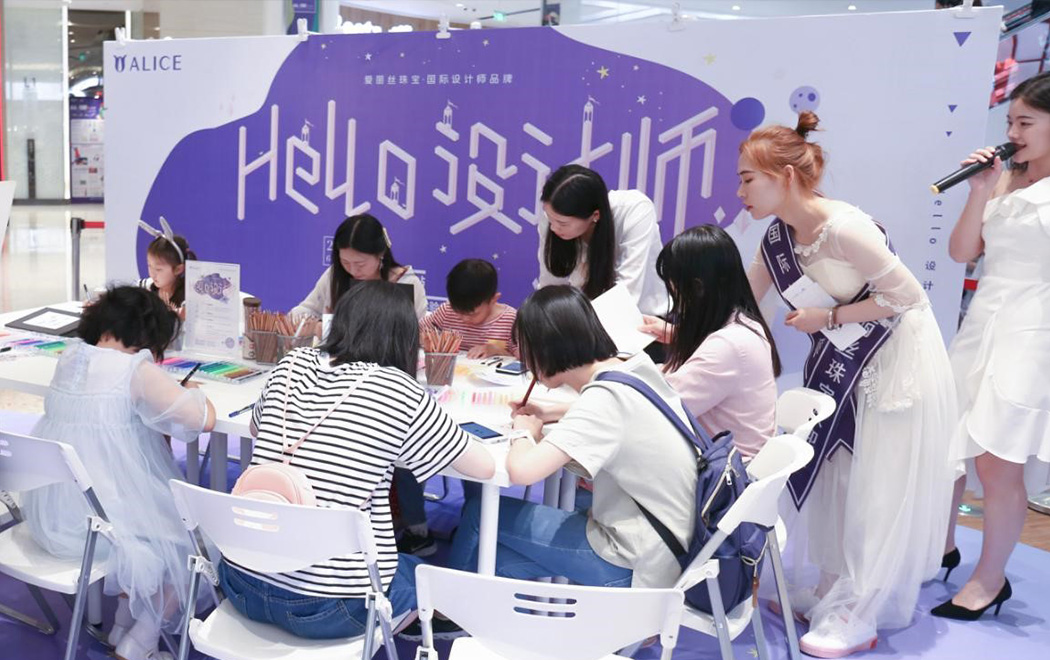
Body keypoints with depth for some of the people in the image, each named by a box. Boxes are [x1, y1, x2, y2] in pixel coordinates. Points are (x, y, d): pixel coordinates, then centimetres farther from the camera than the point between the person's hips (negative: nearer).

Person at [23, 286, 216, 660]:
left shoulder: (69, 359, 5)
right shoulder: (136, 371, -17)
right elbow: (204, 419, -16)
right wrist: (192, 391, 4)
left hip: (48, 517, 8)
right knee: (185, 538, 16)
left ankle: (123, 629, 34)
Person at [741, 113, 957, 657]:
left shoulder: (844, 228, -29)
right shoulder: (777, 237, -3)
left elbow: (908, 296, -21)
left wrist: (828, 317, -20)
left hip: (897, 357, -8)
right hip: (841, 362, 8)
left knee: (880, 490, 1)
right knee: (830, 477, 13)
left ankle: (859, 616, 13)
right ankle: (835, 592, 29)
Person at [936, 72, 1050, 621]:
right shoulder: (1005, 180, 10)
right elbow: (962, 252, 6)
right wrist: (979, 194, -5)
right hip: (981, 323, 6)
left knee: (997, 462, -1)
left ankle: (991, 579, 17)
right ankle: (942, 546, 30)